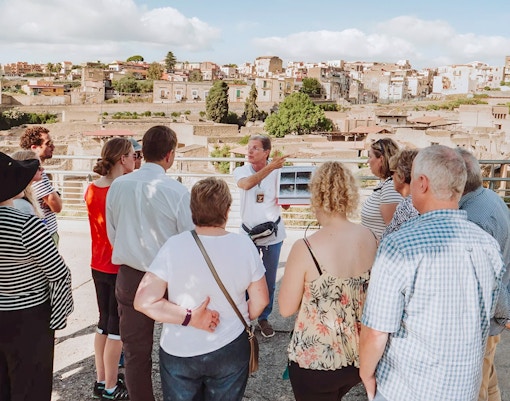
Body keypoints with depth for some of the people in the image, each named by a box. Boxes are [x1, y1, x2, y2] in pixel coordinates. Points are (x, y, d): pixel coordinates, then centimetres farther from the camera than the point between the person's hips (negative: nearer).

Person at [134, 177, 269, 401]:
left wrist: (189, 317, -16)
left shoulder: (174, 246, -18)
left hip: (179, 352, -1)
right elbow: (260, 300, -4)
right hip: (230, 350, 1)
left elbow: (144, 301, -21)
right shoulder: (244, 246, -14)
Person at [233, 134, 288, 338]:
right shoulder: (241, 171, -8)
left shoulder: (277, 172, -7)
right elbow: (247, 184, -32)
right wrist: (270, 167, -44)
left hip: (273, 233, 1)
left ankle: (264, 318, 29)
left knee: (269, 281, 11)